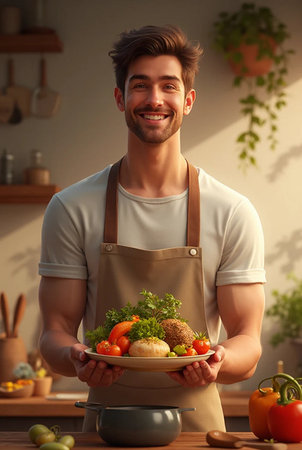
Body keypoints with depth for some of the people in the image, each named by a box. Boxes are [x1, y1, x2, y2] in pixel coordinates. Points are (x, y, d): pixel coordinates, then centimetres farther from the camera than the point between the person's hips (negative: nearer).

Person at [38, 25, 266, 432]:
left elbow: (248, 345, 2)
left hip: (196, 423, 0)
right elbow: (56, 331, 4)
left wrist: (216, 362, -20)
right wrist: (75, 358, -18)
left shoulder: (232, 214, 1)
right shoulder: (72, 209, 3)